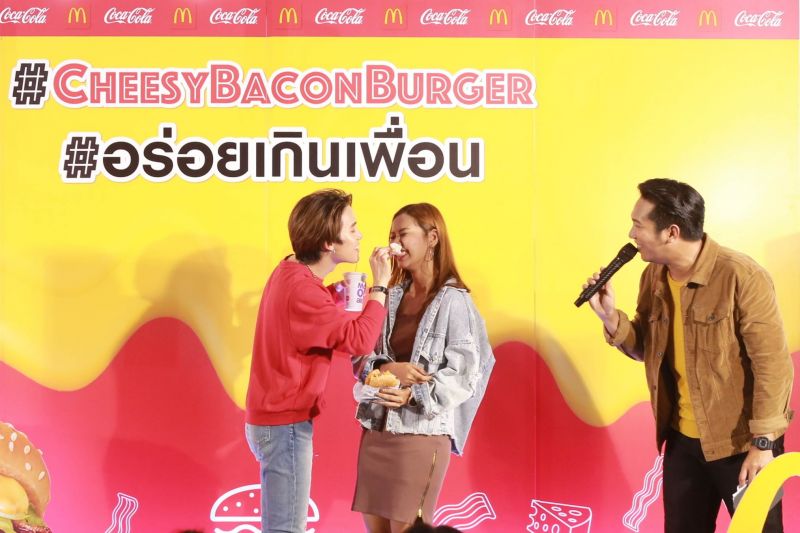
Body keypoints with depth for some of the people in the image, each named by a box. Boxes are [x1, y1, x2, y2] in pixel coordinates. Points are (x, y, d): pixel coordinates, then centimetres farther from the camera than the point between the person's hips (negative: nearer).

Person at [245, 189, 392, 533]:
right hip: (285, 423, -10)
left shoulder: (290, 271, 7)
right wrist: (380, 285, -15)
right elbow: (360, 340, -24)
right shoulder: (301, 290, -24)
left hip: (277, 417, 10)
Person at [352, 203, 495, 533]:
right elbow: (361, 356, 7)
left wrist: (413, 395, -24)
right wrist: (385, 368, -14)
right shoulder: (391, 296, 8)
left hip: (421, 434, -5)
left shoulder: (453, 301, -8)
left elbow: (464, 374, -12)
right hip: (375, 429, 6)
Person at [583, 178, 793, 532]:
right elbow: (646, 348, 10)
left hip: (740, 442, -6)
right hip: (681, 439, 7)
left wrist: (762, 443, -17)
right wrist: (611, 318, -9)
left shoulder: (741, 276, -21)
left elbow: (773, 365, -19)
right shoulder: (653, 277, 0)